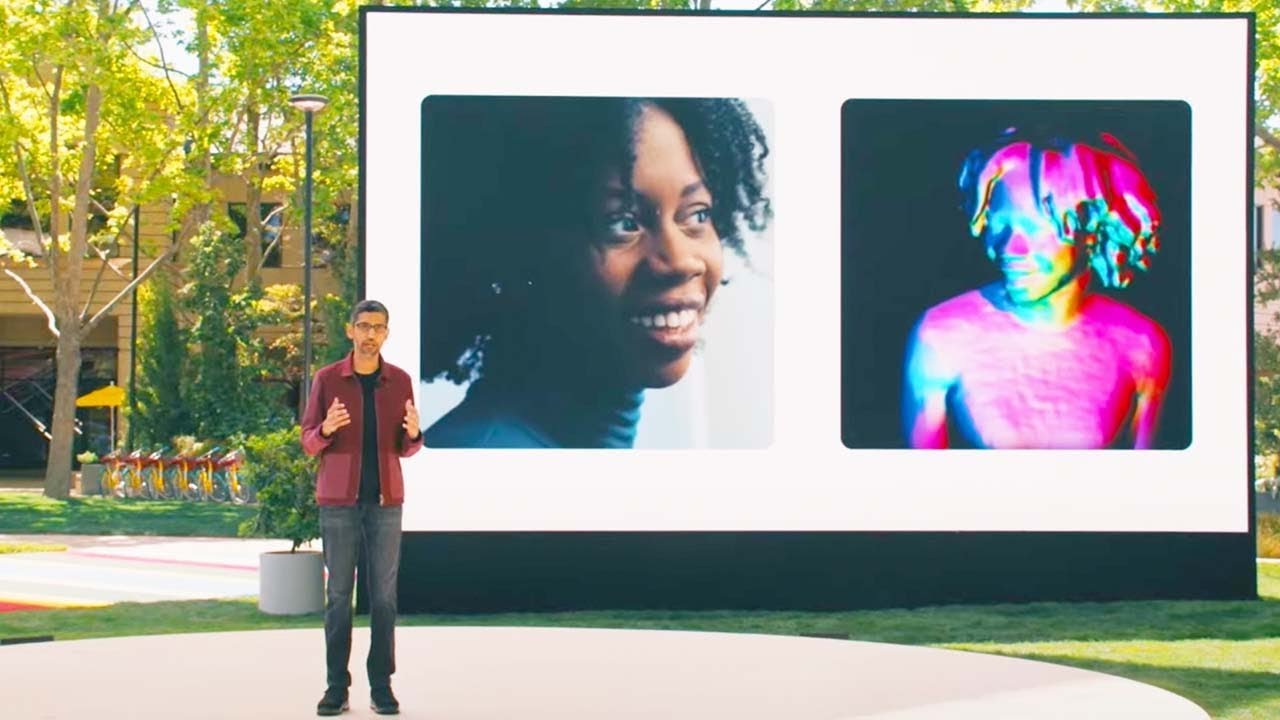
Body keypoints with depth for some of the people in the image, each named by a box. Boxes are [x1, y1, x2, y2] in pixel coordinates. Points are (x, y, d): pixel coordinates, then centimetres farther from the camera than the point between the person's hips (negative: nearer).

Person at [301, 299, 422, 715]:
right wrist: (326, 429, -18)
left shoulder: (399, 381, 5)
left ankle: (381, 685, 6)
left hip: (385, 500, 1)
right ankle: (337, 686, 4)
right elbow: (309, 444, 4)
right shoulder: (327, 379, 1)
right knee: (339, 593, 0)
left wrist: (413, 433, -14)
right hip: (339, 500, -1)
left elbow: (405, 449, 9)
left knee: (384, 593, 0)